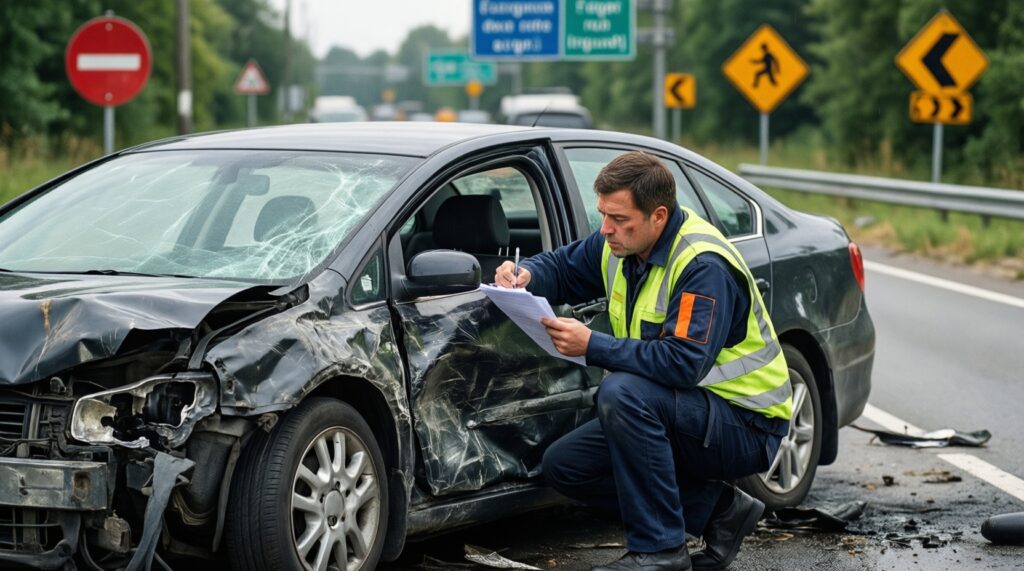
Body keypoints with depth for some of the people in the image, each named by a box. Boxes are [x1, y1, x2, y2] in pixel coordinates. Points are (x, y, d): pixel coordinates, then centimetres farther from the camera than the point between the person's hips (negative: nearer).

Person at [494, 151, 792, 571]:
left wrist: (592, 345, -32)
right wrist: (524, 275, -8)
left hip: (746, 426, -9)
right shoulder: (621, 245, 0)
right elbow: (562, 269, 16)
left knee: (621, 392, -32)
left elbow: (682, 363, -34)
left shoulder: (704, 265, -25)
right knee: (563, 466, 2)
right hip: (684, 415, 9)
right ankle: (717, 508, 5)